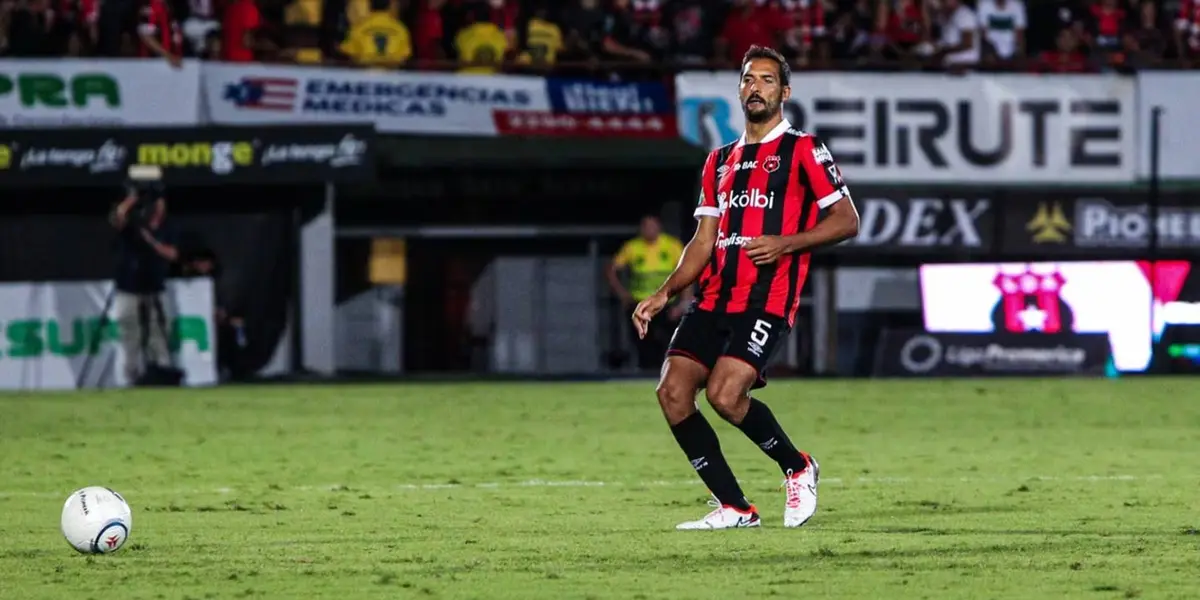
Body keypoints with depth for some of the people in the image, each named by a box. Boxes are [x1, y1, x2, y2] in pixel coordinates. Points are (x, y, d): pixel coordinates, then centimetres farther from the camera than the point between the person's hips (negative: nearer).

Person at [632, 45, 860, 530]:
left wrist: (786, 243, -15)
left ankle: (798, 469, 4)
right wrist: (664, 294, 6)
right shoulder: (720, 162, 21)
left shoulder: (803, 151, 3)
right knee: (673, 391, -10)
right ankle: (734, 508, -2)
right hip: (714, 299, 7)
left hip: (767, 300, -7)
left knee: (725, 395, -22)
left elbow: (846, 221, -2)